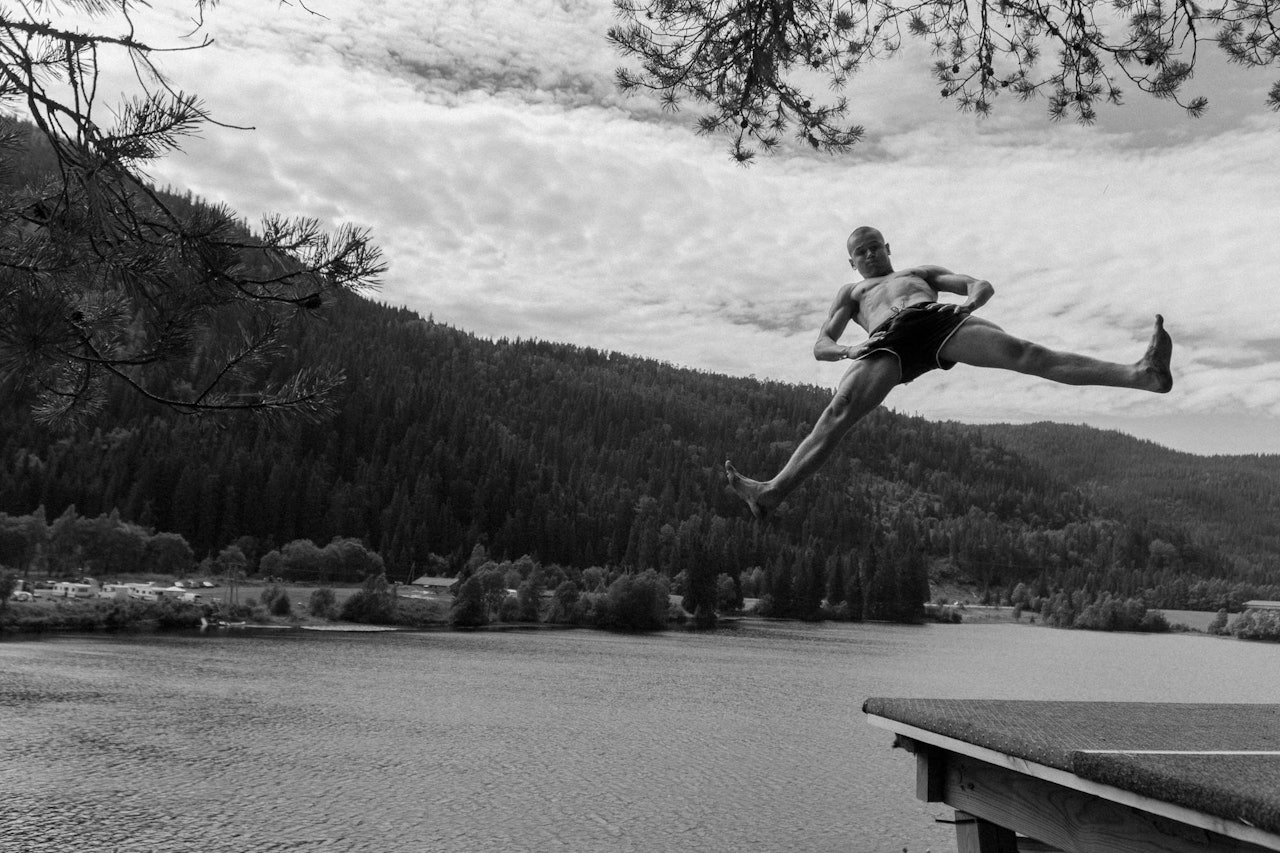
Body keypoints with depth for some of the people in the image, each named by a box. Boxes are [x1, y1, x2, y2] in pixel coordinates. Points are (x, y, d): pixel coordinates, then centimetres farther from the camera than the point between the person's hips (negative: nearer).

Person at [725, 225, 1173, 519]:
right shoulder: (851, 291, 39)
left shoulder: (921, 270, 41)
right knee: (839, 411, -26)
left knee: (1024, 352, -21)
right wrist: (848, 350, -1)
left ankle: (1140, 374, -34)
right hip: (889, 340, -1)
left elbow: (982, 284, 28)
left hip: (938, 318, 1)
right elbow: (820, 344, 24)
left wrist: (970, 302, 1)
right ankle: (772, 492, -43)